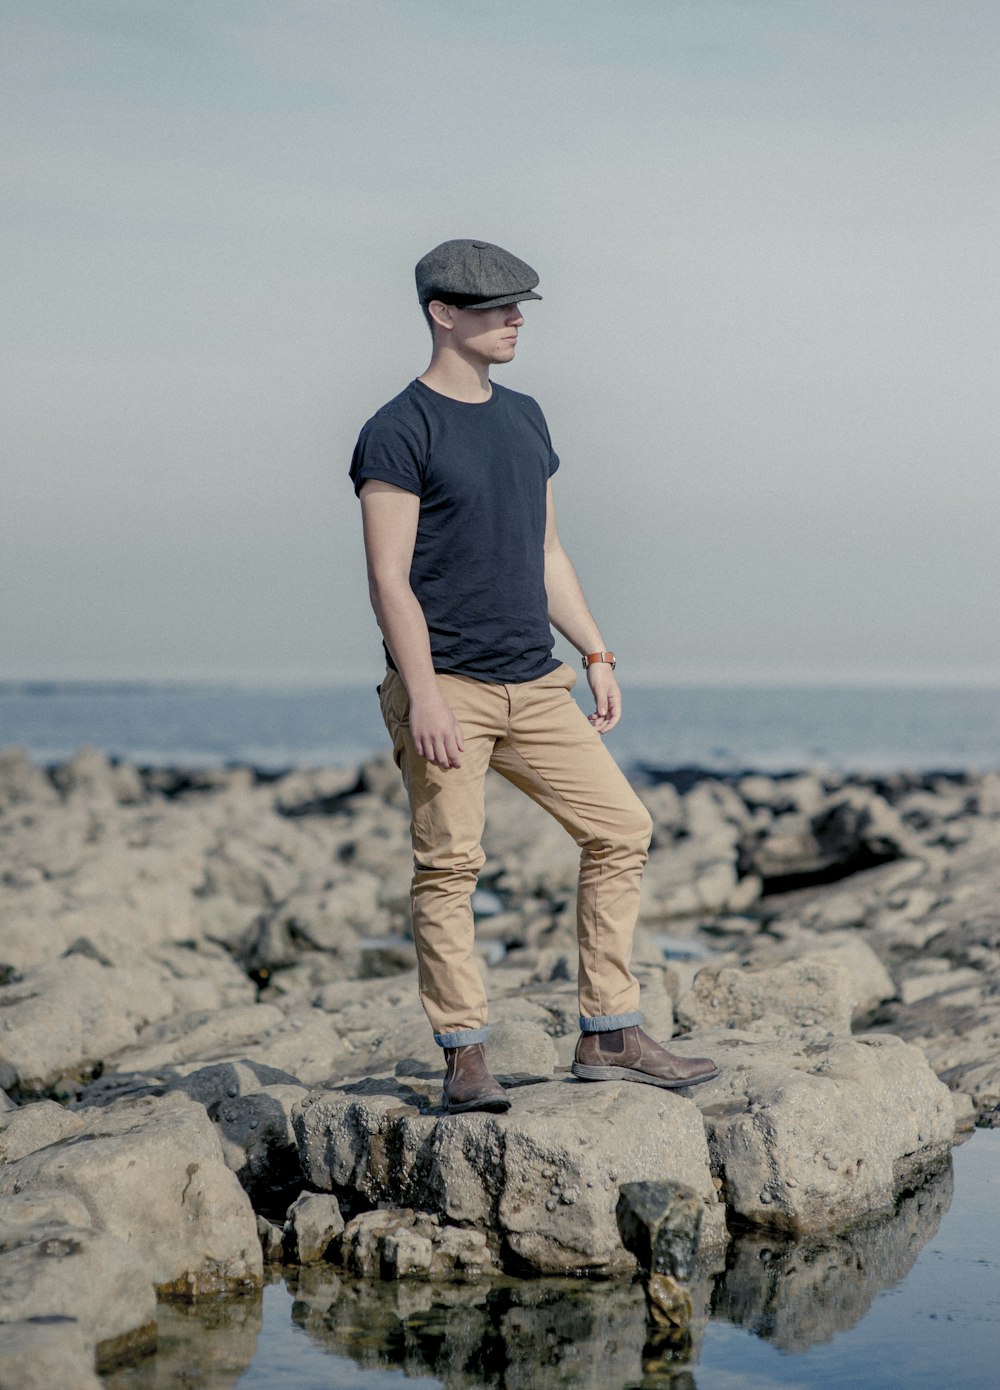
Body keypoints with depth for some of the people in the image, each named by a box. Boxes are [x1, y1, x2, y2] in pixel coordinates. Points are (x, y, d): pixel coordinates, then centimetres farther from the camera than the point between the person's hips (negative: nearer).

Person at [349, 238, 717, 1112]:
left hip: (535, 687, 7)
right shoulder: (399, 433, -7)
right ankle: (465, 1056, 3)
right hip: (446, 690, -7)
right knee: (449, 866, -7)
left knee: (622, 829, 3)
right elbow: (389, 577, -13)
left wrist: (596, 655, 15)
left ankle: (609, 1036, 10)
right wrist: (422, 696, -20)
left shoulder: (526, 420, 16)